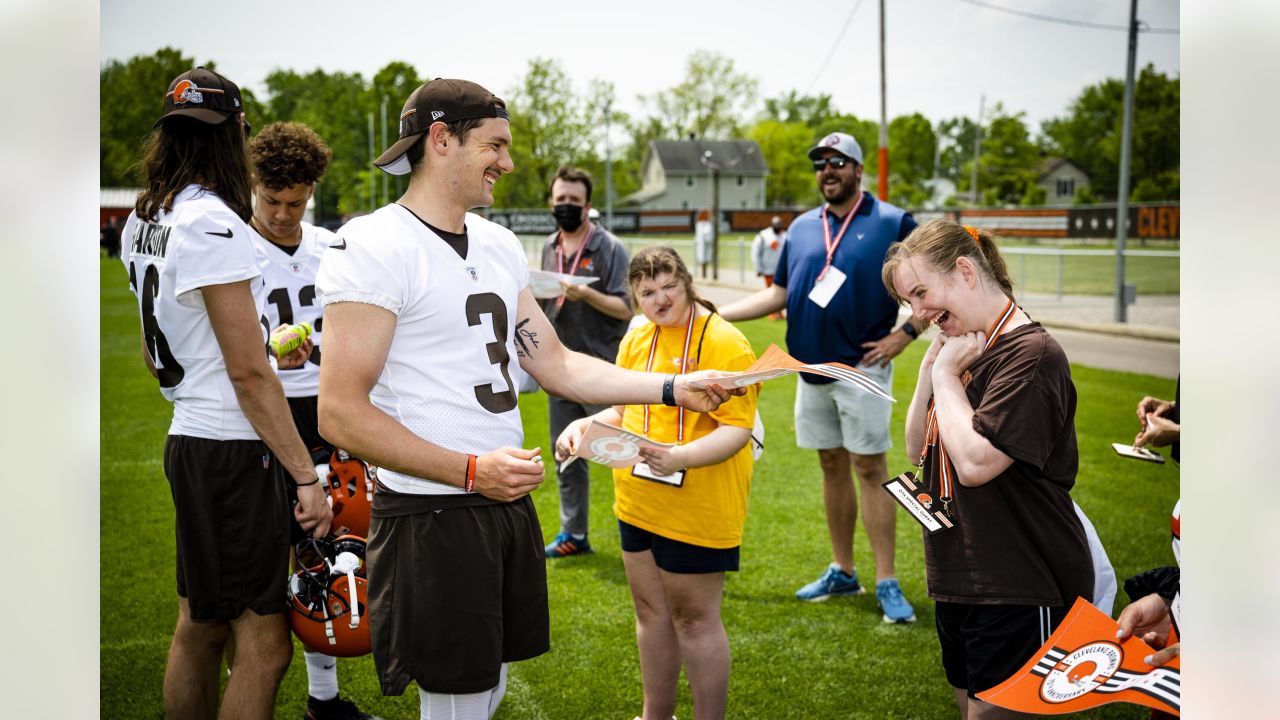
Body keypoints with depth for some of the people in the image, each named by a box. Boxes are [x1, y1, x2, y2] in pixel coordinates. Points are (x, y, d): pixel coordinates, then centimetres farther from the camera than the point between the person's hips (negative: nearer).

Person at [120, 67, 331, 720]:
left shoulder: (143, 221, 11)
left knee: (198, 628, 17)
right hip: (234, 451, -9)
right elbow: (249, 374, -17)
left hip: (187, 441, 9)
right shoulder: (213, 223, -16)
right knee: (264, 646, -4)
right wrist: (306, 476, -14)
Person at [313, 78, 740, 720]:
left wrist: (674, 388, 5)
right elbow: (340, 414, -18)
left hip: (506, 501, 8)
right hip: (430, 514, -8)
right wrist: (470, 470, -22)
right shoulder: (372, 247, -14)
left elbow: (554, 364, 14)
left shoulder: (498, 244, 12)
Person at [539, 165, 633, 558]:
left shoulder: (610, 248, -7)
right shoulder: (550, 248, 11)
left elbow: (625, 308, -12)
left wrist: (586, 294, -26)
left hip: (602, 369, -6)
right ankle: (573, 534, 23)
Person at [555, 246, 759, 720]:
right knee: (651, 611, 18)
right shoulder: (637, 339, 7)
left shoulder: (724, 344, -16)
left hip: (696, 507, -7)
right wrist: (586, 425, -5)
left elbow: (737, 429, -20)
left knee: (694, 618, 3)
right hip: (638, 502, 7)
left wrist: (679, 457, -35)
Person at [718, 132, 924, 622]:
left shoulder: (892, 223, -3)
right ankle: (843, 572, 22)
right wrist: (717, 314, 8)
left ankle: (887, 583, -2)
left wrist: (905, 333, -13)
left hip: (862, 368, -5)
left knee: (869, 468, -6)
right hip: (811, 369, 5)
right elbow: (779, 294, 16)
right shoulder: (802, 228, 12)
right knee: (832, 466, 12)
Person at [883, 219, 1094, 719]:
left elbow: (974, 462, -25)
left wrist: (947, 373, -14)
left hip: (1021, 592, -9)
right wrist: (930, 368, 1)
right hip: (959, 583, 9)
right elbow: (918, 450, 14)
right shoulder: (965, 350, 10)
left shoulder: (1030, 353, -18)